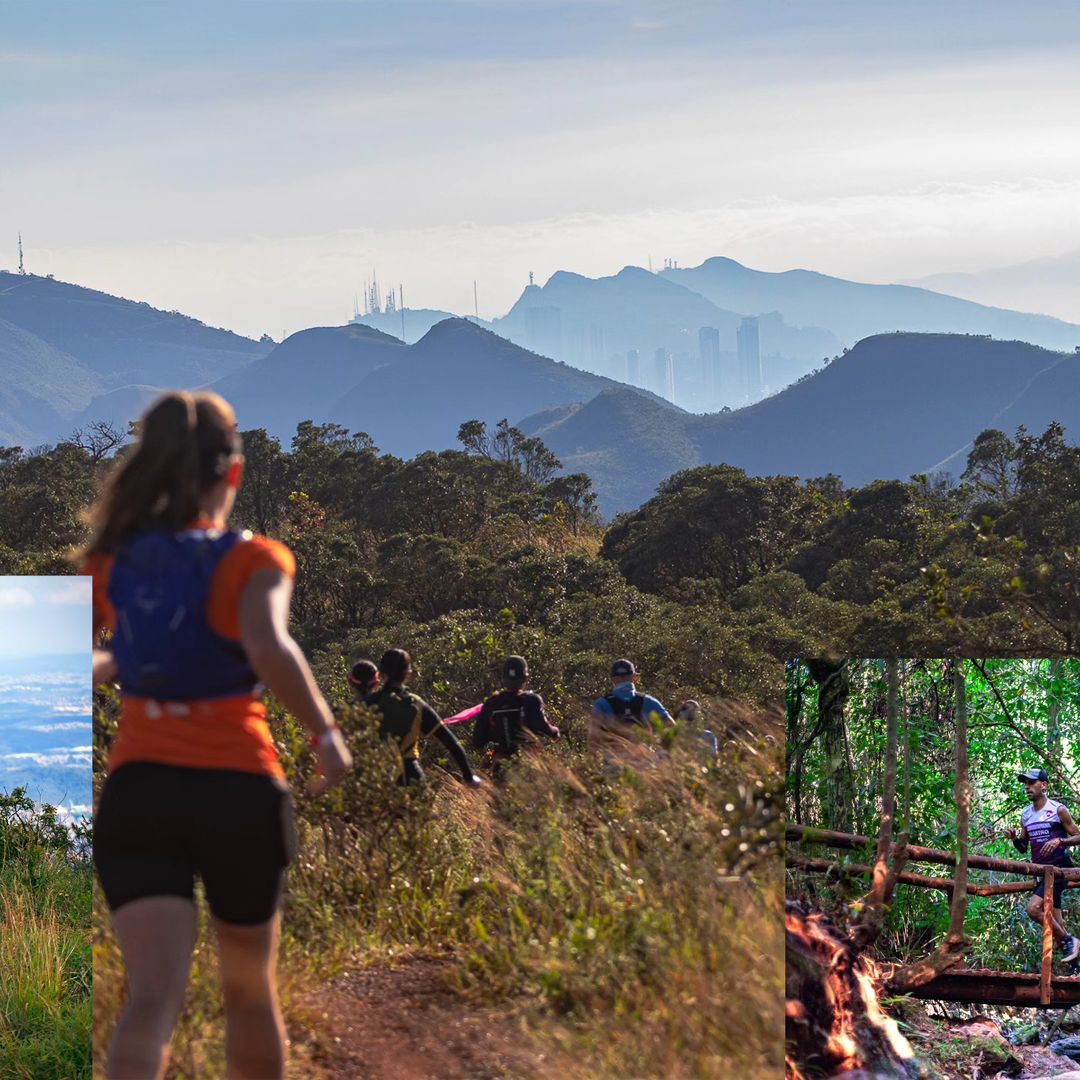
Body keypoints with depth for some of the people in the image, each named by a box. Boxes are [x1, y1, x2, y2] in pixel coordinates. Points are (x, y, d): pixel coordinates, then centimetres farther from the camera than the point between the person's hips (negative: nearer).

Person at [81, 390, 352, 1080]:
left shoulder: (110, 561, 7)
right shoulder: (254, 559, -4)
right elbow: (269, 649, -24)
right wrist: (327, 734, -11)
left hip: (138, 792, 2)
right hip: (239, 794, -2)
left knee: (153, 997, -9)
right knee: (251, 992, 19)